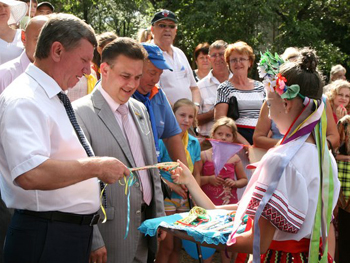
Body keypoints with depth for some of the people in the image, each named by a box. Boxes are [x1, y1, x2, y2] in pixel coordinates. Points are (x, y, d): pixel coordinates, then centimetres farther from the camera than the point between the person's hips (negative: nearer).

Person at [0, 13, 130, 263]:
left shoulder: (56, 99, 15)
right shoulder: (23, 101, -17)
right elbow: (30, 174, -32)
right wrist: (97, 166, -25)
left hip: (77, 233, 9)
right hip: (45, 240, -9)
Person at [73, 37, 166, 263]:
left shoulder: (140, 109, 11)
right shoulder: (81, 113, -13)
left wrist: (160, 218, 14)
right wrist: (94, 242, -16)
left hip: (145, 225, 7)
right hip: (111, 236, -7)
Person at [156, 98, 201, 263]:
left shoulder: (194, 143, 8)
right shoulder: (163, 139, -9)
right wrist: (173, 186, -20)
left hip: (185, 200, 6)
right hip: (166, 198, -5)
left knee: (177, 246, 11)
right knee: (167, 246, -3)